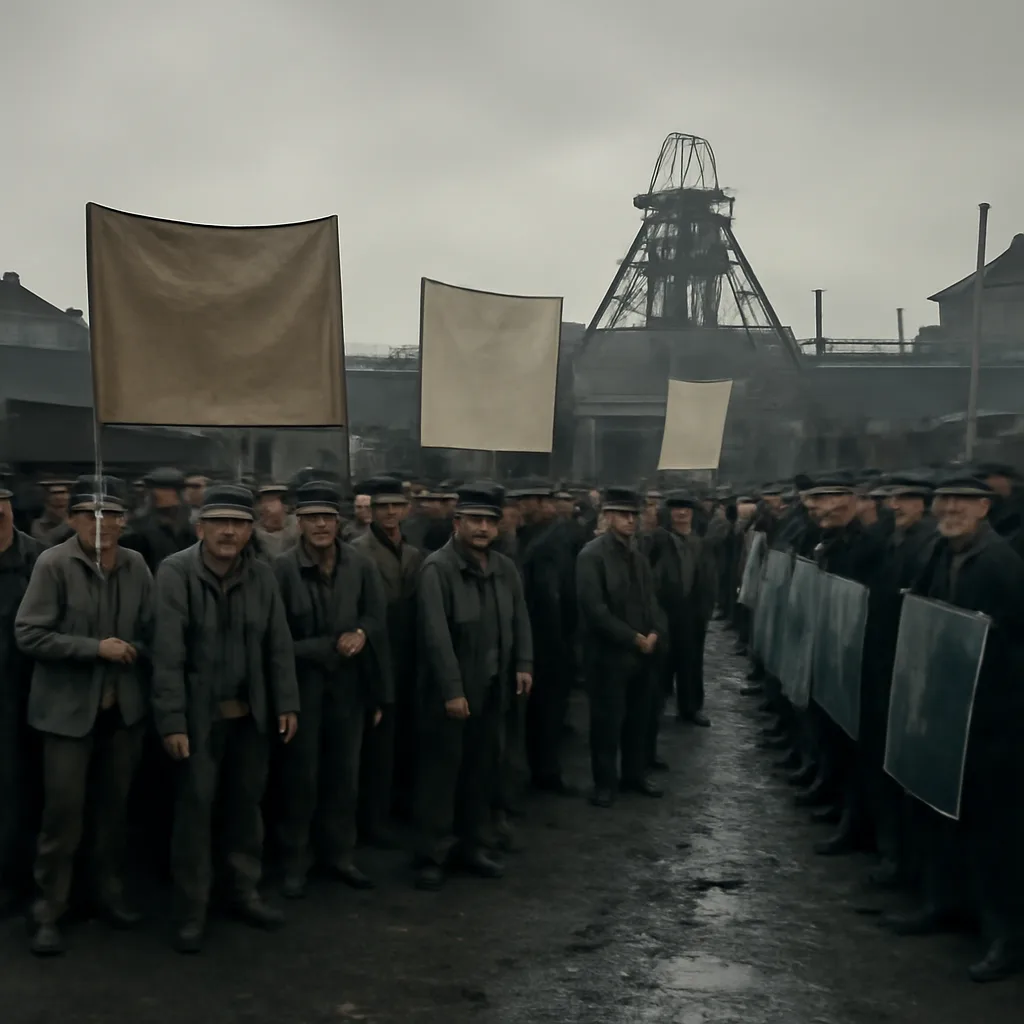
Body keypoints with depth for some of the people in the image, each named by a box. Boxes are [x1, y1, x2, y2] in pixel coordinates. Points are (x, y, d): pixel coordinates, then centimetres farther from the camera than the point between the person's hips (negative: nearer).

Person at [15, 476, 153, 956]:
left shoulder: (136, 565, 1)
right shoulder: (53, 563, -11)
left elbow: (151, 629, 10)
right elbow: (29, 634, -14)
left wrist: (132, 650, -9)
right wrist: (96, 648, -18)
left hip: (124, 706, 4)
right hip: (69, 708, -4)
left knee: (115, 806, 15)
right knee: (63, 812, 0)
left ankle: (110, 891, 32)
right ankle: (48, 912, 14)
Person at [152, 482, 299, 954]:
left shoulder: (262, 574, 3)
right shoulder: (175, 572, -11)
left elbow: (279, 645, 7)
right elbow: (167, 654, -14)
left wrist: (287, 703, 4)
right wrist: (172, 721, -17)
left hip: (250, 714, 4)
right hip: (198, 715, -4)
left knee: (246, 803, 12)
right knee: (194, 808, 1)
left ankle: (244, 891, 28)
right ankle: (191, 912, 13)